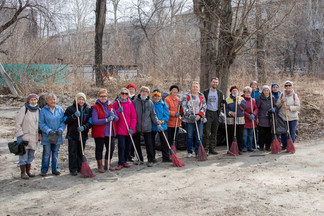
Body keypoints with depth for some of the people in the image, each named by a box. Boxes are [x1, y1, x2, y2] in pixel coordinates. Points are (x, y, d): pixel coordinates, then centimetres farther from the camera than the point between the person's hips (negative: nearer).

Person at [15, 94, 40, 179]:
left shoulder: (38, 110, 7)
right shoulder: (24, 109, -10)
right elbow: (18, 123, -11)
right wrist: (19, 135, -16)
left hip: (34, 137, 6)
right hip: (25, 136, -5)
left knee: (31, 155, 12)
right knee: (23, 155, -2)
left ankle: (28, 171, 23)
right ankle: (23, 173, 7)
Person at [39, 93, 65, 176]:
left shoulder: (60, 110, 5)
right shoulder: (43, 110, -2)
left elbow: (63, 121, 5)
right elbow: (41, 123, -5)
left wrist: (60, 130, -11)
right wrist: (49, 131, -17)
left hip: (57, 136, 3)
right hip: (47, 136, -3)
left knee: (56, 152, 9)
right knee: (46, 153, 0)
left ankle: (55, 169, 20)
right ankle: (44, 170, 12)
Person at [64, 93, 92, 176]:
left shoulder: (88, 109, 9)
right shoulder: (70, 109, 0)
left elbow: (90, 122, 4)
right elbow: (65, 120, -6)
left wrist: (84, 127, -15)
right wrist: (74, 116, -21)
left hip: (83, 134, 3)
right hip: (72, 134, -3)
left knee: (81, 152, 11)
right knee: (73, 152, -2)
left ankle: (80, 168, 22)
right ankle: (73, 169, 5)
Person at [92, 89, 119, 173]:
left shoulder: (110, 106, 11)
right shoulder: (95, 107, -6)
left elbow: (117, 119, 9)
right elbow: (95, 121, -16)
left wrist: (113, 116, -14)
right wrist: (106, 120, -23)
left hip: (110, 132, 5)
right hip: (99, 133, -5)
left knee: (111, 148, 7)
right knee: (99, 149, 4)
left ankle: (107, 165, 24)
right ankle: (100, 166, 19)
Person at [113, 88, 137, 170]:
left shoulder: (130, 104, 3)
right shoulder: (116, 104, 3)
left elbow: (134, 117, 1)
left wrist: (132, 128, -9)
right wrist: (118, 112, -17)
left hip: (129, 130, 2)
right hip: (120, 129, -2)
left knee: (128, 146, 9)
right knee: (121, 146, -7)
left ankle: (124, 161, 24)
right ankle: (120, 163, 1)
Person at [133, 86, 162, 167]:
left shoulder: (150, 103, 2)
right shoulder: (135, 101, -2)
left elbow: (153, 115, 8)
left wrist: (158, 124, 3)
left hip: (147, 127, 0)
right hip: (136, 127, 1)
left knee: (149, 144, 0)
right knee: (136, 143, 9)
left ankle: (150, 160, 11)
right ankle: (140, 159, 24)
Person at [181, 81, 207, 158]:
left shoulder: (202, 96, 11)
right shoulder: (186, 96, 3)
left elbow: (204, 107, 6)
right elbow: (184, 107, -5)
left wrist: (199, 115, -9)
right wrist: (190, 115, -16)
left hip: (200, 119, 2)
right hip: (189, 119, -2)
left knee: (199, 136, 2)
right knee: (189, 136, 3)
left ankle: (198, 152, 13)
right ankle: (189, 152, 15)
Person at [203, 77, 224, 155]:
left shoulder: (220, 93, 12)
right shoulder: (206, 92, 1)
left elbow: (221, 104, 16)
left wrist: (219, 113, 2)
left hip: (216, 113, 4)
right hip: (208, 113, -4)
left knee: (214, 132, 7)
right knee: (207, 131, -10)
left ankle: (212, 148, 13)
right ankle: (205, 148, -6)